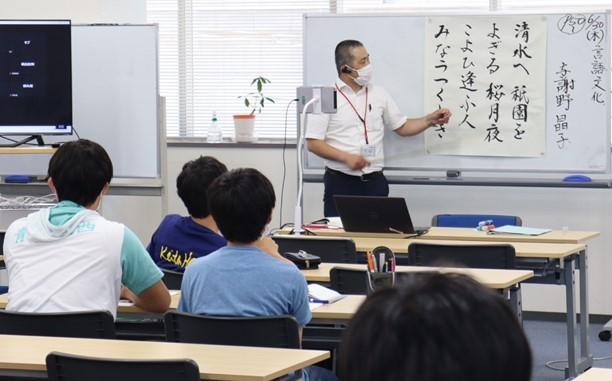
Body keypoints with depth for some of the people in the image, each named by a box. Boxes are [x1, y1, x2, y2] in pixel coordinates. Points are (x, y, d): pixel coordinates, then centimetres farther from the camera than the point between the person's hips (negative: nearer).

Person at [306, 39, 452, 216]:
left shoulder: (379, 94, 11)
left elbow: (402, 127, 19)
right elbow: (313, 143, -7)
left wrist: (430, 120, 4)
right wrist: (346, 157, -18)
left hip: (374, 182, 3)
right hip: (340, 182, -3)